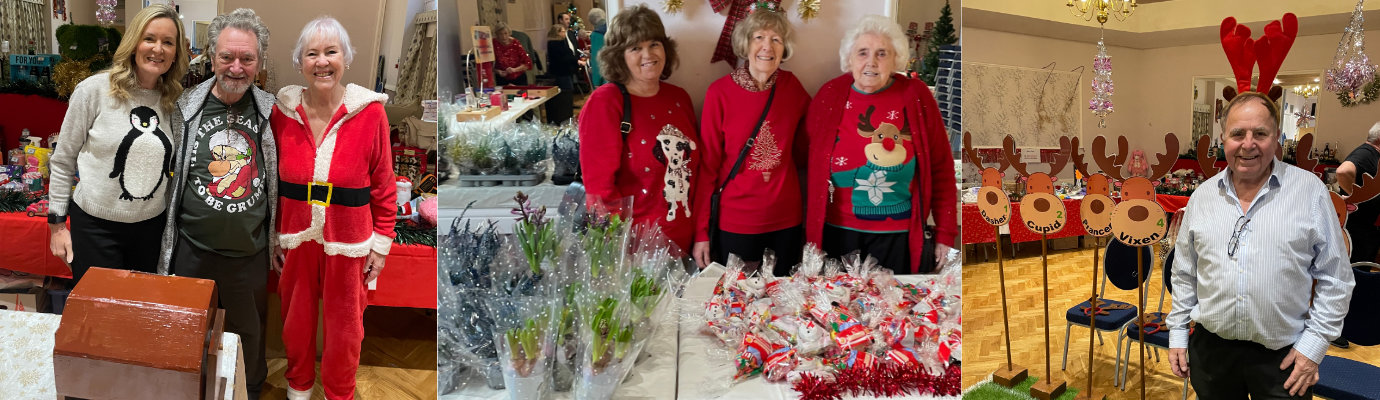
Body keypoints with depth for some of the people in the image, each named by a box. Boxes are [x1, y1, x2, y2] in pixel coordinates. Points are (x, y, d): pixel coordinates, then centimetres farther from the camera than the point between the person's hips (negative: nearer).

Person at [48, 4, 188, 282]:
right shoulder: (94, 90, -8)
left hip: (151, 226, 4)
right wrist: (57, 224, -1)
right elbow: (62, 161, -2)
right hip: (95, 226, -3)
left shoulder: (174, 102, 2)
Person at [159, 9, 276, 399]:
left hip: (250, 253, 1)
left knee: (248, 333, 18)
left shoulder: (272, 111, -3)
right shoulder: (185, 107, -7)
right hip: (192, 250, 0)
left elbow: (281, 179, 7)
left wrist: (278, 240, 9)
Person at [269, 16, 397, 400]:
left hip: (347, 241, -2)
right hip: (296, 238, 2)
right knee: (296, 319, 18)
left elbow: (384, 186, -5)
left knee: (344, 326, 11)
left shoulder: (370, 113, -10)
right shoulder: (283, 112, -3)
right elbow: (273, 183, 6)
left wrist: (381, 243, -4)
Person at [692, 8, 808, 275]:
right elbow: (708, 163, -6)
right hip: (735, 221, -3)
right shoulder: (720, 92, -9)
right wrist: (701, 231, -7)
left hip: (786, 220, 3)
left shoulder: (791, 86, -1)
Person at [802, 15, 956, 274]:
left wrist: (945, 233, -1)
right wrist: (811, 231, 6)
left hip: (896, 236, -1)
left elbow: (941, 169, 0)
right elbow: (811, 166, 6)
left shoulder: (915, 96, -4)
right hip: (836, 232, 1)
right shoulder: (830, 95, -1)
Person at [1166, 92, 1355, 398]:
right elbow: (1184, 273, 11)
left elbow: (1335, 278, -1)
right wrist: (1178, 333, 8)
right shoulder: (1203, 196, 5)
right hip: (1210, 349, 2)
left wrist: (1315, 343, -6)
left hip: (1282, 357, -2)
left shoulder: (1310, 191, -3)